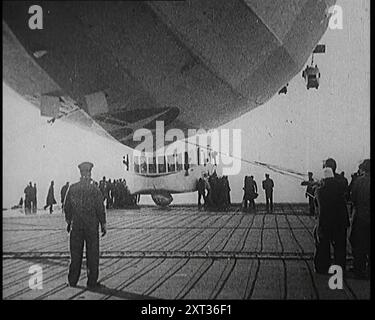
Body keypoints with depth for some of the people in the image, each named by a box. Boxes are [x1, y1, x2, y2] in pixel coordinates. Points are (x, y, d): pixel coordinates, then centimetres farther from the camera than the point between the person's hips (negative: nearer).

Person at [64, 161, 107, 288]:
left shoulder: (72, 188, 0)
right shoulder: (95, 189, -11)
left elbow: (67, 207, 6)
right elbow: (100, 208, -10)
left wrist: (68, 221, 17)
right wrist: (103, 224, -1)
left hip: (76, 225, 3)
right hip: (92, 225, -3)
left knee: (75, 253, 12)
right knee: (92, 254, 5)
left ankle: (72, 280, 18)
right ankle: (92, 282, 8)